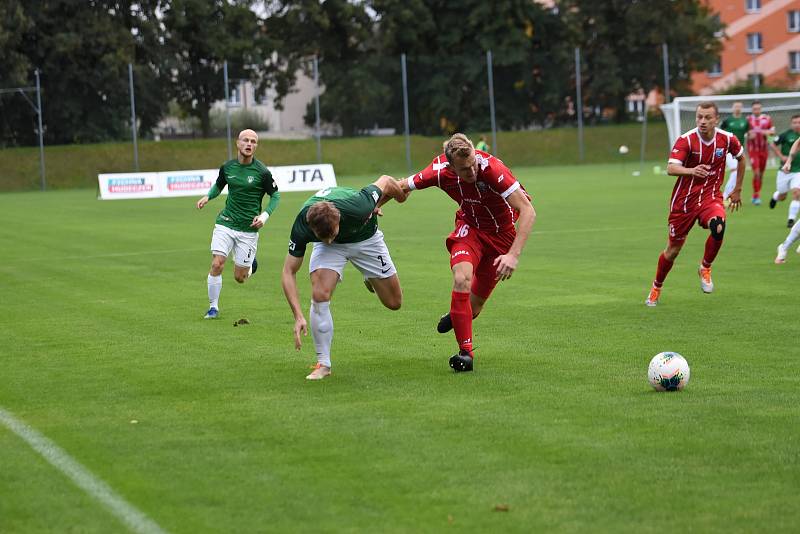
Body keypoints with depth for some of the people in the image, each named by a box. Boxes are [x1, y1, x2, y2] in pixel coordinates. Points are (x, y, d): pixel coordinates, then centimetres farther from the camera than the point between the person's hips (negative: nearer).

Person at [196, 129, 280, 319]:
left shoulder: (262, 172, -9)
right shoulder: (227, 167, 1)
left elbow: (275, 195, 2)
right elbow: (218, 185, 20)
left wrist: (265, 215, -12)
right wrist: (208, 197, 0)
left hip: (248, 229, -2)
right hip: (226, 223, 2)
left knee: (239, 278, 3)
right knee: (216, 264, -14)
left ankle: (250, 264, 40)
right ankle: (213, 307, 2)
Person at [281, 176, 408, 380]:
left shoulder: (357, 208, -42)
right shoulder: (301, 227, -36)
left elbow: (386, 182, -22)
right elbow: (289, 272, -26)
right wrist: (298, 316, -36)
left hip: (366, 239, 0)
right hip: (331, 249, 0)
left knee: (394, 302, 5)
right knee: (320, 295, -24)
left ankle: (370, 279, 41)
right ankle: (323, 364, -11)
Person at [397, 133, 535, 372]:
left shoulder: (492, 168, -35)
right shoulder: (440, 170, -23)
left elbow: (528, 211, -36)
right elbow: (402, 186, -2)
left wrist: (513, 255, -44)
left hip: (502, 233, -2)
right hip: (470, 226, 2)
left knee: (475, 303, 6)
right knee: (461, 279, -27)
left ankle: (457, 316, 45)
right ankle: (465, 352, -17)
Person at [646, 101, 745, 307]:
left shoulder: (727, 139, -7)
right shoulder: (686, 140, -16)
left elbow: (741, 158, 16)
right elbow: (671, 168, -29)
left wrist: (737, 189, 18)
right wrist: (691, 171, -50)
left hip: (711, 197, 1)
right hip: (684, 199, -1)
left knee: (718, 227, -32)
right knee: (673, 249, 8)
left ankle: (705, 269, -6)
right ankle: (656, 289, 33)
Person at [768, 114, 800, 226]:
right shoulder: (786, 135, -9)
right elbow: (772, 144, -3)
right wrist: (781, 156, -11)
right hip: (785, 170, -1)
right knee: (782, 197, 11)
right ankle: (775, 196, 49)